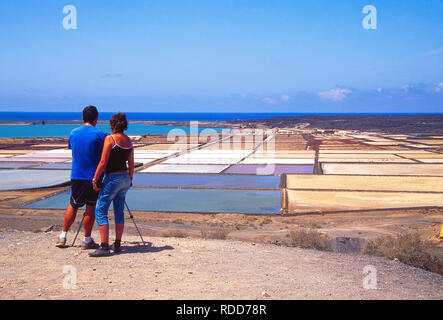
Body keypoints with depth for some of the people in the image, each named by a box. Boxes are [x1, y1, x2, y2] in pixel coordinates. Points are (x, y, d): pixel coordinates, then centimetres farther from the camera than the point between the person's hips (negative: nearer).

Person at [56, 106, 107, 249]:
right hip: (93, 176, -4)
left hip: (76, 176, 4)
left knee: (73, 206, 16)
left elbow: (72, 153, 15)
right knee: (90, 208, 4)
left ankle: (62, 237, 19)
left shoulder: (73, 133, 6)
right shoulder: (100, 135, -8)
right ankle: (87, 240, 9)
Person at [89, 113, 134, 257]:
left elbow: (103, 162, -15)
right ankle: (117, 244, 19)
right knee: (119, 211, 14)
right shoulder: (129, 141, 8)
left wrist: (95, 179, -8)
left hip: (112, 179, -7)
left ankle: (104, 247, -9)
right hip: (125, 178, 8)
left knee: (100, 211, -3)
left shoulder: (110, 138, -13)